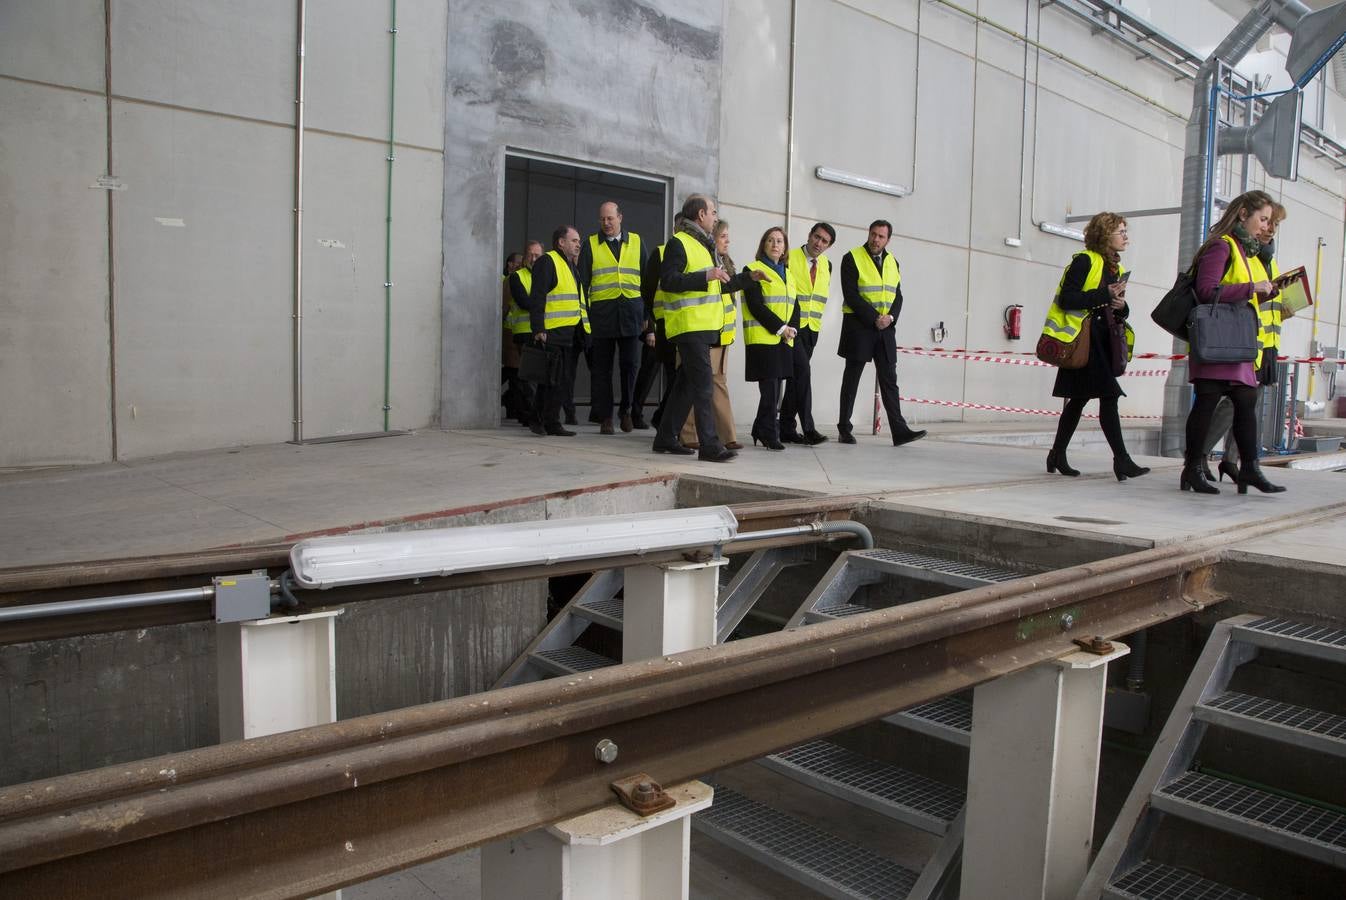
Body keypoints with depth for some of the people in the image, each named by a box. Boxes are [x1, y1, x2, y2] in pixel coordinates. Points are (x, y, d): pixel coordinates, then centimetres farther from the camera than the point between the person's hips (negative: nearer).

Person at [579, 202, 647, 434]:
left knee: (630, 363, -3)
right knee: (602, 367, 3)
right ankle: (605, 417, 10)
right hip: (601, 312, 0)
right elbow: (582, 281, 6)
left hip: (630, 311, 1)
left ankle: (625, 410, 17)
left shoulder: (636, 242, 12)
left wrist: (646, 314, 6)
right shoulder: (591, 244, 8)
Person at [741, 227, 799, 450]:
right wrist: (781, 328, -14)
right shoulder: (753, 270, -1)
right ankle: (770, 434, -6)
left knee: (774, 388, 7)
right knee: (770, 388, -11)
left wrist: (793, 330, -2)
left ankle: (760, 430, 17)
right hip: (762, 338, -6)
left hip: (785, 340, 7)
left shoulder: (789, 275, 21)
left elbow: (795, 307, 17)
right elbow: (755, 305, -10)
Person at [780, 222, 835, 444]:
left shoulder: (827, 265, 12)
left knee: (796, 376, 8)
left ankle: (787, 428, 12)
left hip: (812, 328, 6)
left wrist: (815, 318, 17)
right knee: (802, 371, -19)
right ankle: (807, 427, -18)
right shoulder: (789, 258, -7)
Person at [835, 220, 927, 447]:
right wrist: (874, 318, -17)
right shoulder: (852, 258, -5)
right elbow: (851, 296, -13)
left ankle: (899, 431, -1)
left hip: (885, 327, 5)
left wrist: (890, 317, -8)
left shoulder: (892, 262, 13)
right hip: (859, 326, -5)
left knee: (889, 380, 1)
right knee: (852, 379, 2)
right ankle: (844, 430, 9)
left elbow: (897, 296, 11)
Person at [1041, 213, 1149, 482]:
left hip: (1103, 341, 9)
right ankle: (1122, 460, -11)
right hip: (1083, 339, -9)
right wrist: (1105, 294, -19)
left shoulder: (1116, 268, 20)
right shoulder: (1084, 261, -7)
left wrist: (1122, 306, 2)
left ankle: (1057, 455, 16)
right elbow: (1066, 299, -16)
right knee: (1108, 397, -13)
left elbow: (1116, 310, 25)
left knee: (1079, 398, 9)